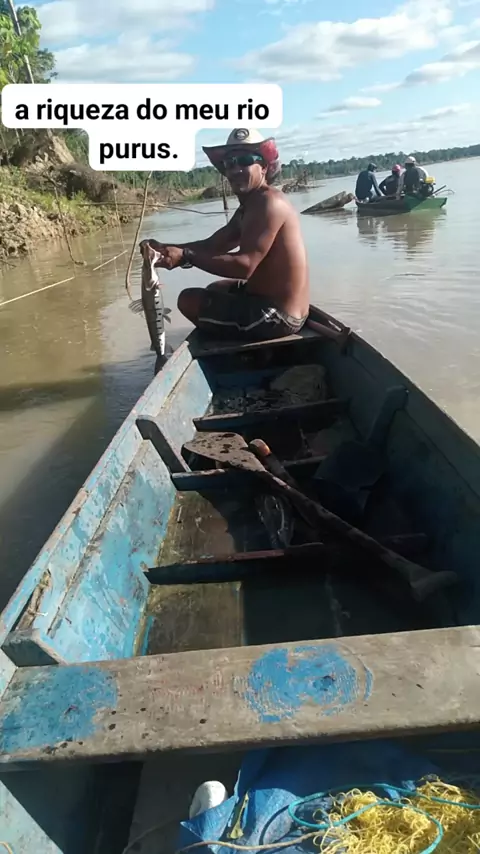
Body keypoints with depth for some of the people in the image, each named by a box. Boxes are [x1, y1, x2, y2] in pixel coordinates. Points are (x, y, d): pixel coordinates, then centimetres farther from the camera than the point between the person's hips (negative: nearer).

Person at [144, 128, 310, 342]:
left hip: (276, 316, -10)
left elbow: (245, 265, -29)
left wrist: (186, 256, -28)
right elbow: (211, 245, 9)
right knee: (215, 289, 31)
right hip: (272, 302, 11)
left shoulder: (269, 202, -19)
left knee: (189, 300, -3)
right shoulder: (248, 207, 13)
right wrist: (166, 248, -5)